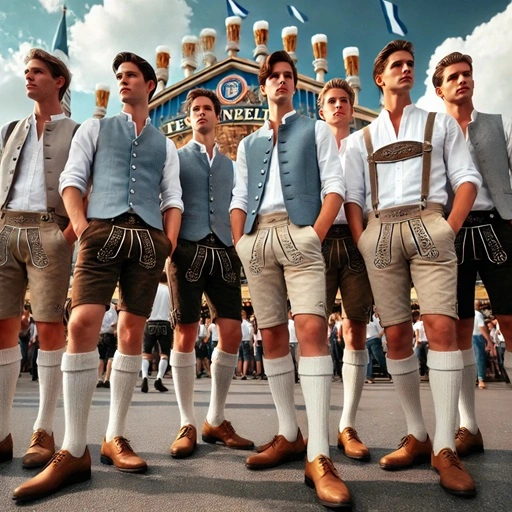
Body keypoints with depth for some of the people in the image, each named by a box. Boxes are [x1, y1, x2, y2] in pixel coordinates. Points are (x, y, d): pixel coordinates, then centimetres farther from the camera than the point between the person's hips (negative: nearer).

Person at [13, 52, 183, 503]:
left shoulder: (165, 145, 23)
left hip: (149, 239, 2)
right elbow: (72, 179, 9)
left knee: (132, 333, 1)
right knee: (82, 324, -16)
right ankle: (74, 452, -9)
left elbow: (173, 198, 14)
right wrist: (81, 226, -7)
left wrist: (169, 243, -2)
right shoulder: (95, 128, 20)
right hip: (103, 232, -1)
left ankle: (115, 438, 12)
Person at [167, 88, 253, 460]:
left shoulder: (230, 165, 23)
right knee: (186, 334, -4)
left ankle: (216, 421, 13)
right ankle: (188, 424, 10)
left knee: (232, 332, -4)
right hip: (188, 248, -2)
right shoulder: (176, 158, 16)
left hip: (224, 251, 3)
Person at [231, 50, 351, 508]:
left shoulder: (316, 130, 17)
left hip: (299, 233, -4)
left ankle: (318, 455, -16)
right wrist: (240, 244, 2)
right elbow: (239, 198, 17)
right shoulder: (248, 144, 26)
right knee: (272, 335, 3)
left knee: (311, 329, -19)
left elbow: (334, 186, 4)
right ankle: (289, 435, 15)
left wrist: (316, 234, -11)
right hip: (257, 238, 4)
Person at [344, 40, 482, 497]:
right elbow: (352, 197, 11)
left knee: (441, 327, -15)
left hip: (428, 226, -1)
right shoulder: (359, 140, 21)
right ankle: (417, 436, 12)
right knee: (396, 335, 0)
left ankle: (445, 449, -8)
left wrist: (450, 228, -7)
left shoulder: (440, 124, 19)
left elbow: (467, 179, 8)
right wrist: (362, 243, -2)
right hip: (380, 233, 2)